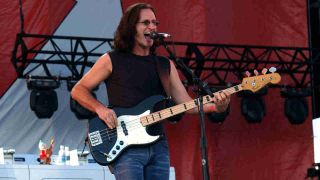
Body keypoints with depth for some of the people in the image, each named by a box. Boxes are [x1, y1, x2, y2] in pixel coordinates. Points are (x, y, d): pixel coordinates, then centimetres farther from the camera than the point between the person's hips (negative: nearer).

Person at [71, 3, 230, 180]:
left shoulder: (165, 65, 14)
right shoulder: (112, 60, 2)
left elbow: (186, 103, 8)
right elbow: (78, 90, 5)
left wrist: (214, 106, -10)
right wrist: (100, 109, -13)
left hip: (158, 146, 5)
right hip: (125, 149, -5)